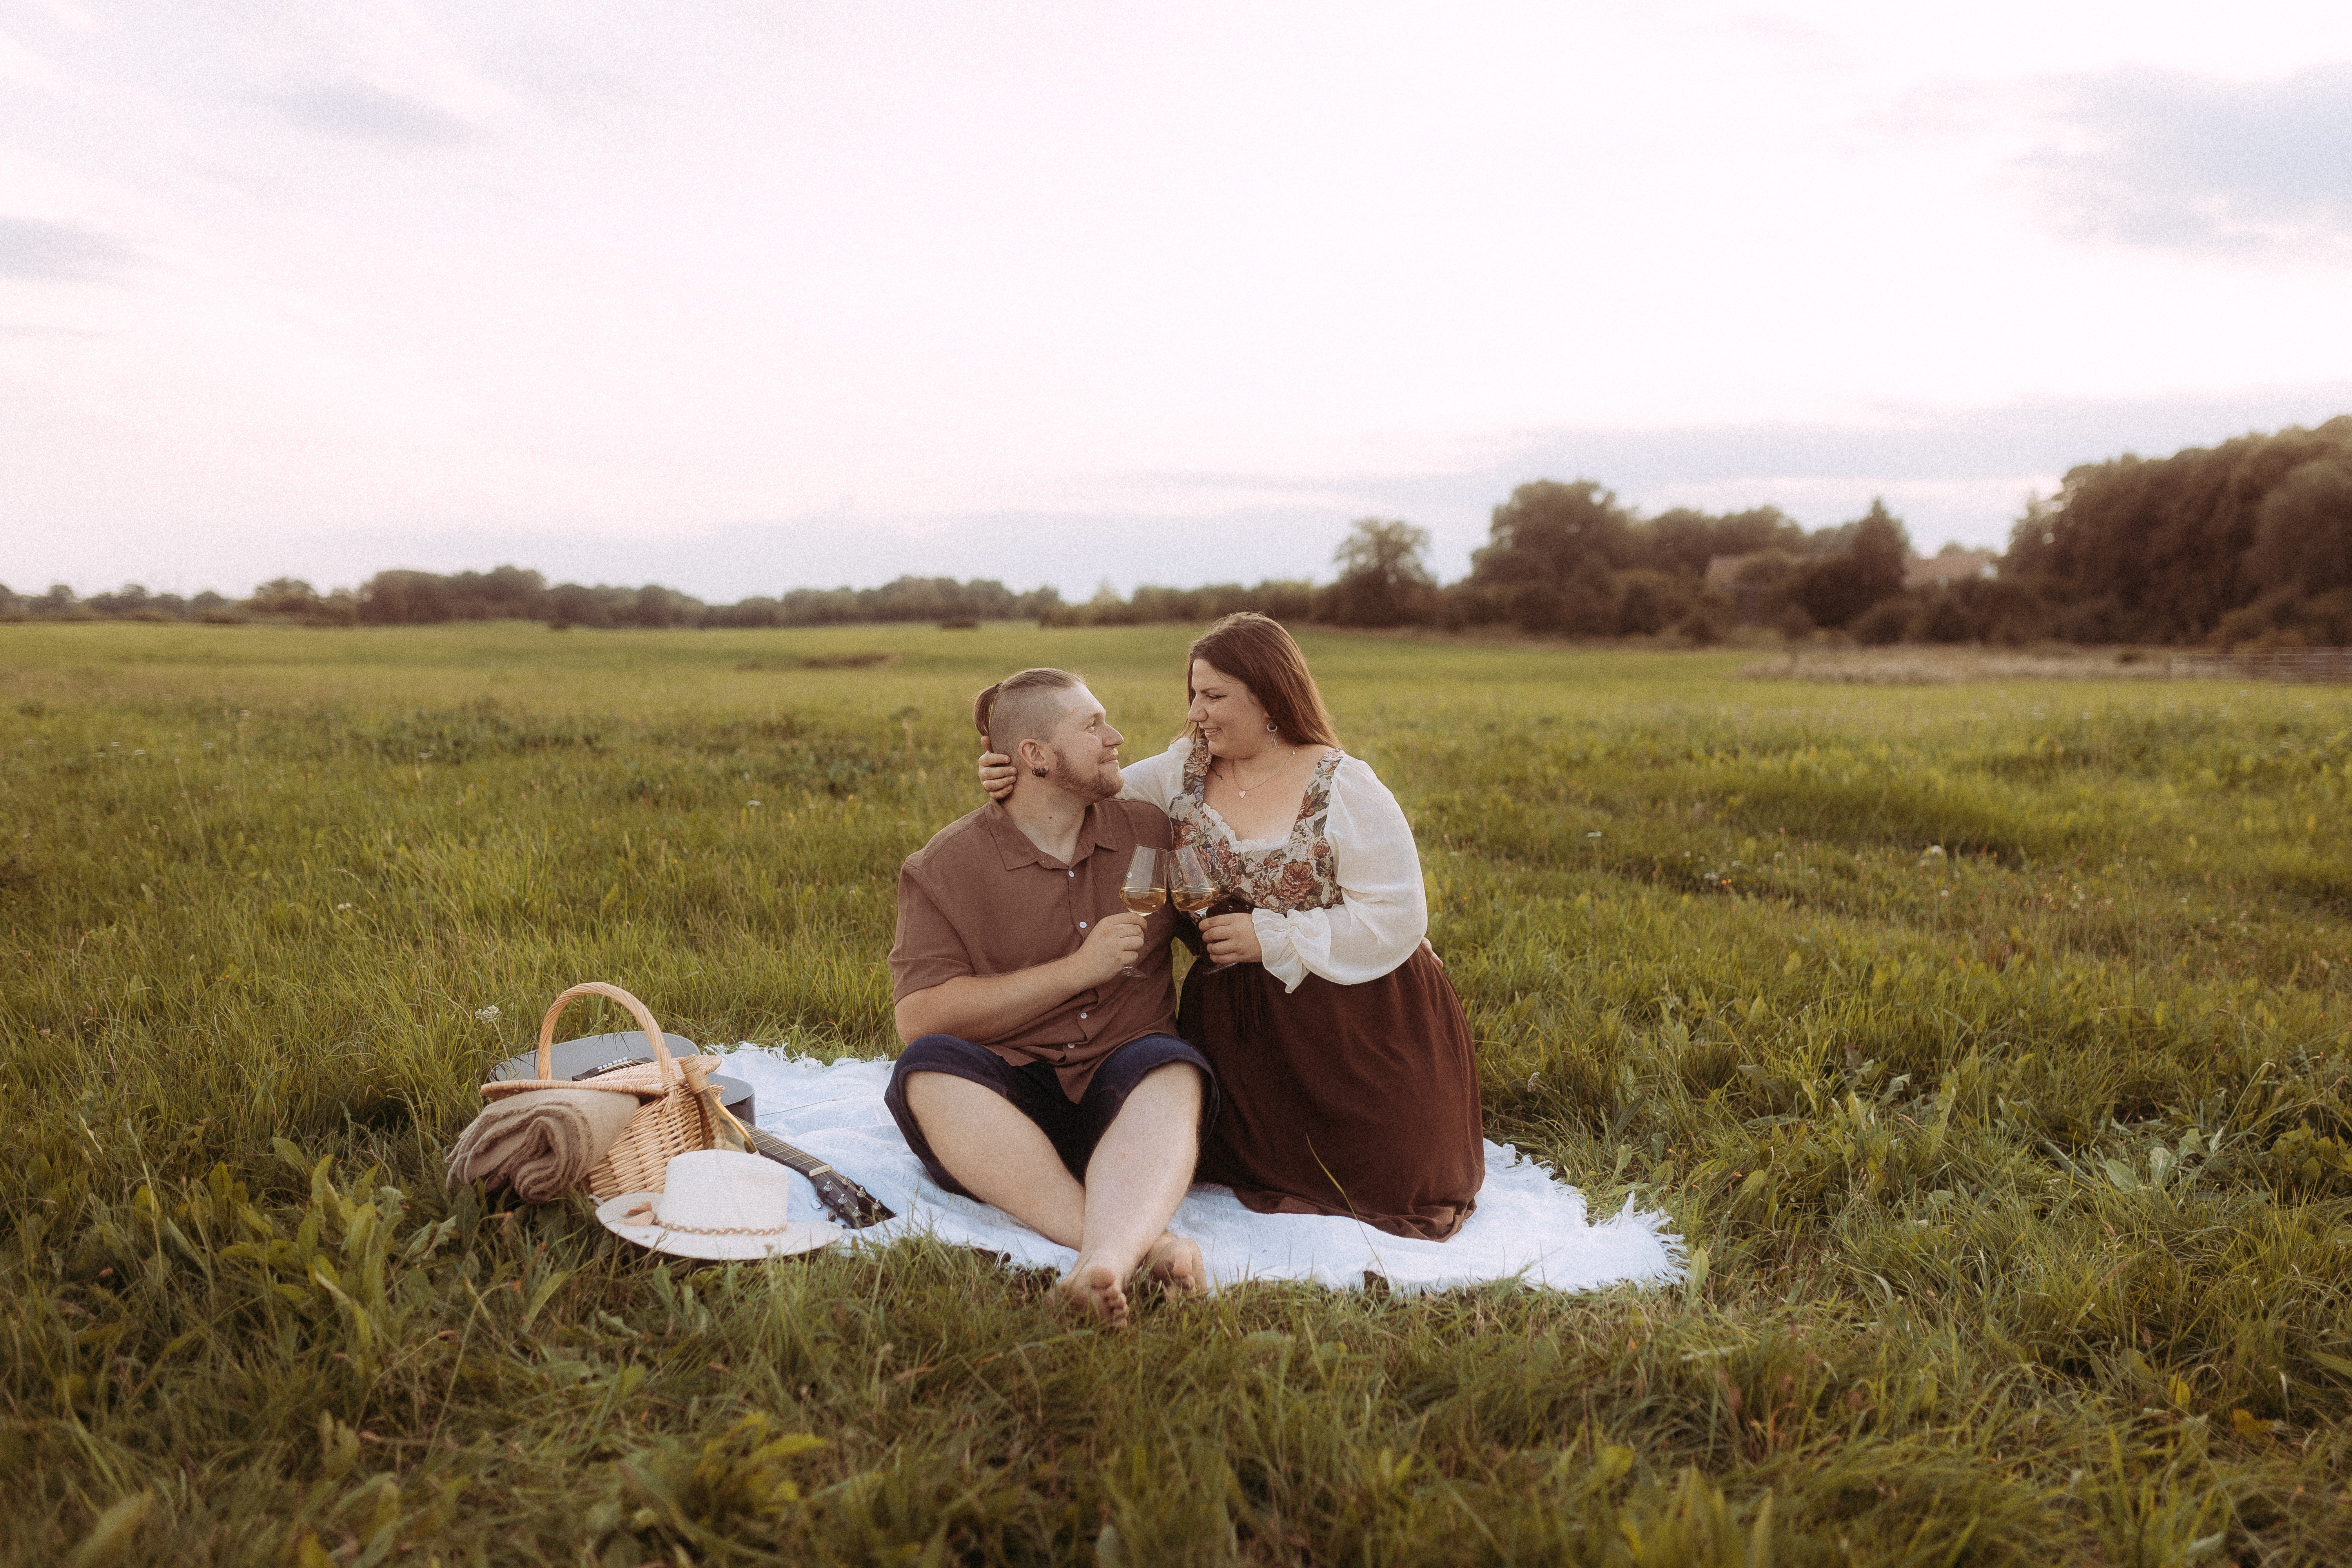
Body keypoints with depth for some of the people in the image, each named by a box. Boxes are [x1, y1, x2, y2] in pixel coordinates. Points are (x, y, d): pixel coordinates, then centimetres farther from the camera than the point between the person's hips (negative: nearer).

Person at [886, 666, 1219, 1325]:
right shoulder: (946, 865, 0)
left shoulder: (1153, 833, 12)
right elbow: (918, 1019, -11)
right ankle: (1134, 1242, -49)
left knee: (1174, 1070, -32)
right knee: (927, 1070, -33)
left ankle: (1105, 1255, -60)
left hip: (1122, 1088, 2)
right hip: (1007, 1099, -1)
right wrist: (1078, 969, -14)